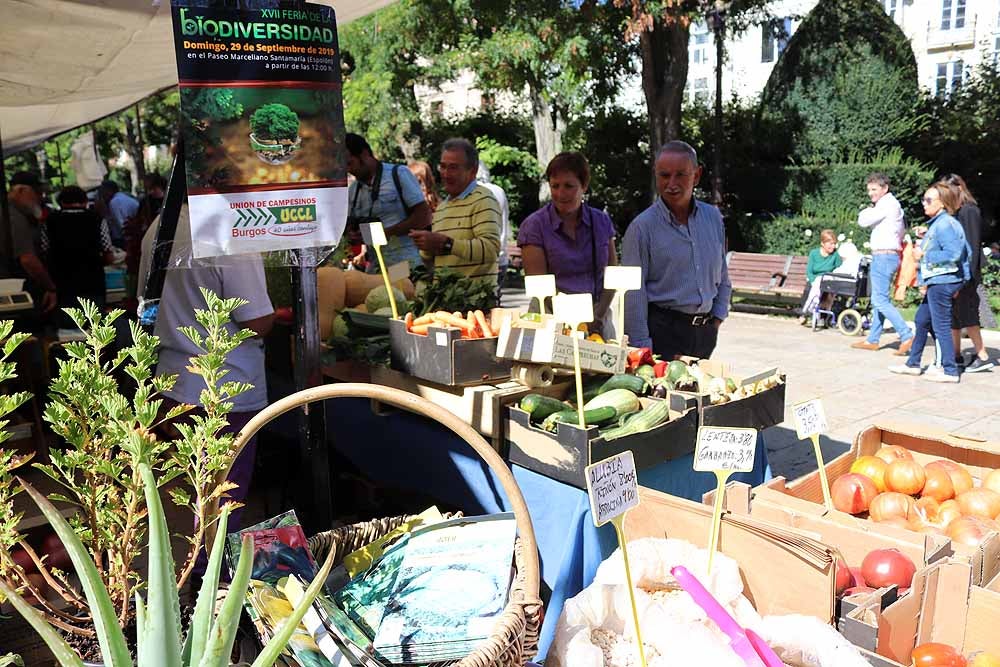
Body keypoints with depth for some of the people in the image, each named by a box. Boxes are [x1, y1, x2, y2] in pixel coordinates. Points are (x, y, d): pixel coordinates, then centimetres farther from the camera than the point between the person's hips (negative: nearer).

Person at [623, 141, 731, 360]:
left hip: (705, 333, 5)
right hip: (663, 330, -5)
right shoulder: (642, 227, -8)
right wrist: (642, 347, -13)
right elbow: (633, 293, -10)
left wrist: (717, 318, 11)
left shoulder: (713, 217, 8)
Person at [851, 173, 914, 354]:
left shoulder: (887, 204, -12)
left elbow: (863, 221, -15)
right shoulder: (891, 204, 20)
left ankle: (906, 336, -16)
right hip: (882, 257, 11)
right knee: (879, 300, 13)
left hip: (884, 256, -11)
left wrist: (867, 210, 4)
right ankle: (872, 340, 20)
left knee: (881, 301, -13)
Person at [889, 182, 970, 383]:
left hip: (942, 282, -10)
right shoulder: (936, 223, 14)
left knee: (941, 325, -3)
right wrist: (924, 281, 12)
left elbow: (952, 254, -24)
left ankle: (950, 371, 5)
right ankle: (913, 364, 26)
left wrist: (924, 254, -15)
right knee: (922, 320, 16)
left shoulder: (945, 224, -16)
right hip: (936, 282, 10)